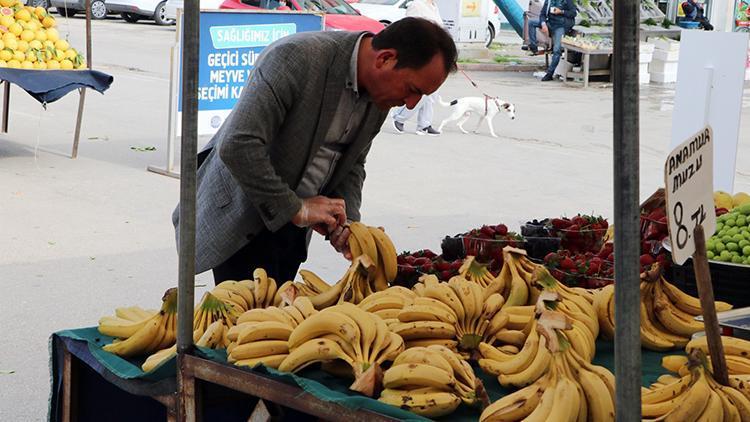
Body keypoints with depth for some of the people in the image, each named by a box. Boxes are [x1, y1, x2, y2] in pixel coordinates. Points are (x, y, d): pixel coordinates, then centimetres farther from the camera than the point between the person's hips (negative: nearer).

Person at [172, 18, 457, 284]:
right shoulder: (295, 56, -27)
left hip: (291, 217, 7)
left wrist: (346, 222, -7)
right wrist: (296, 209, -26)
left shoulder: (381, 93, -4)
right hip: (244, 215, -7)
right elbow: (237, 146, -32)